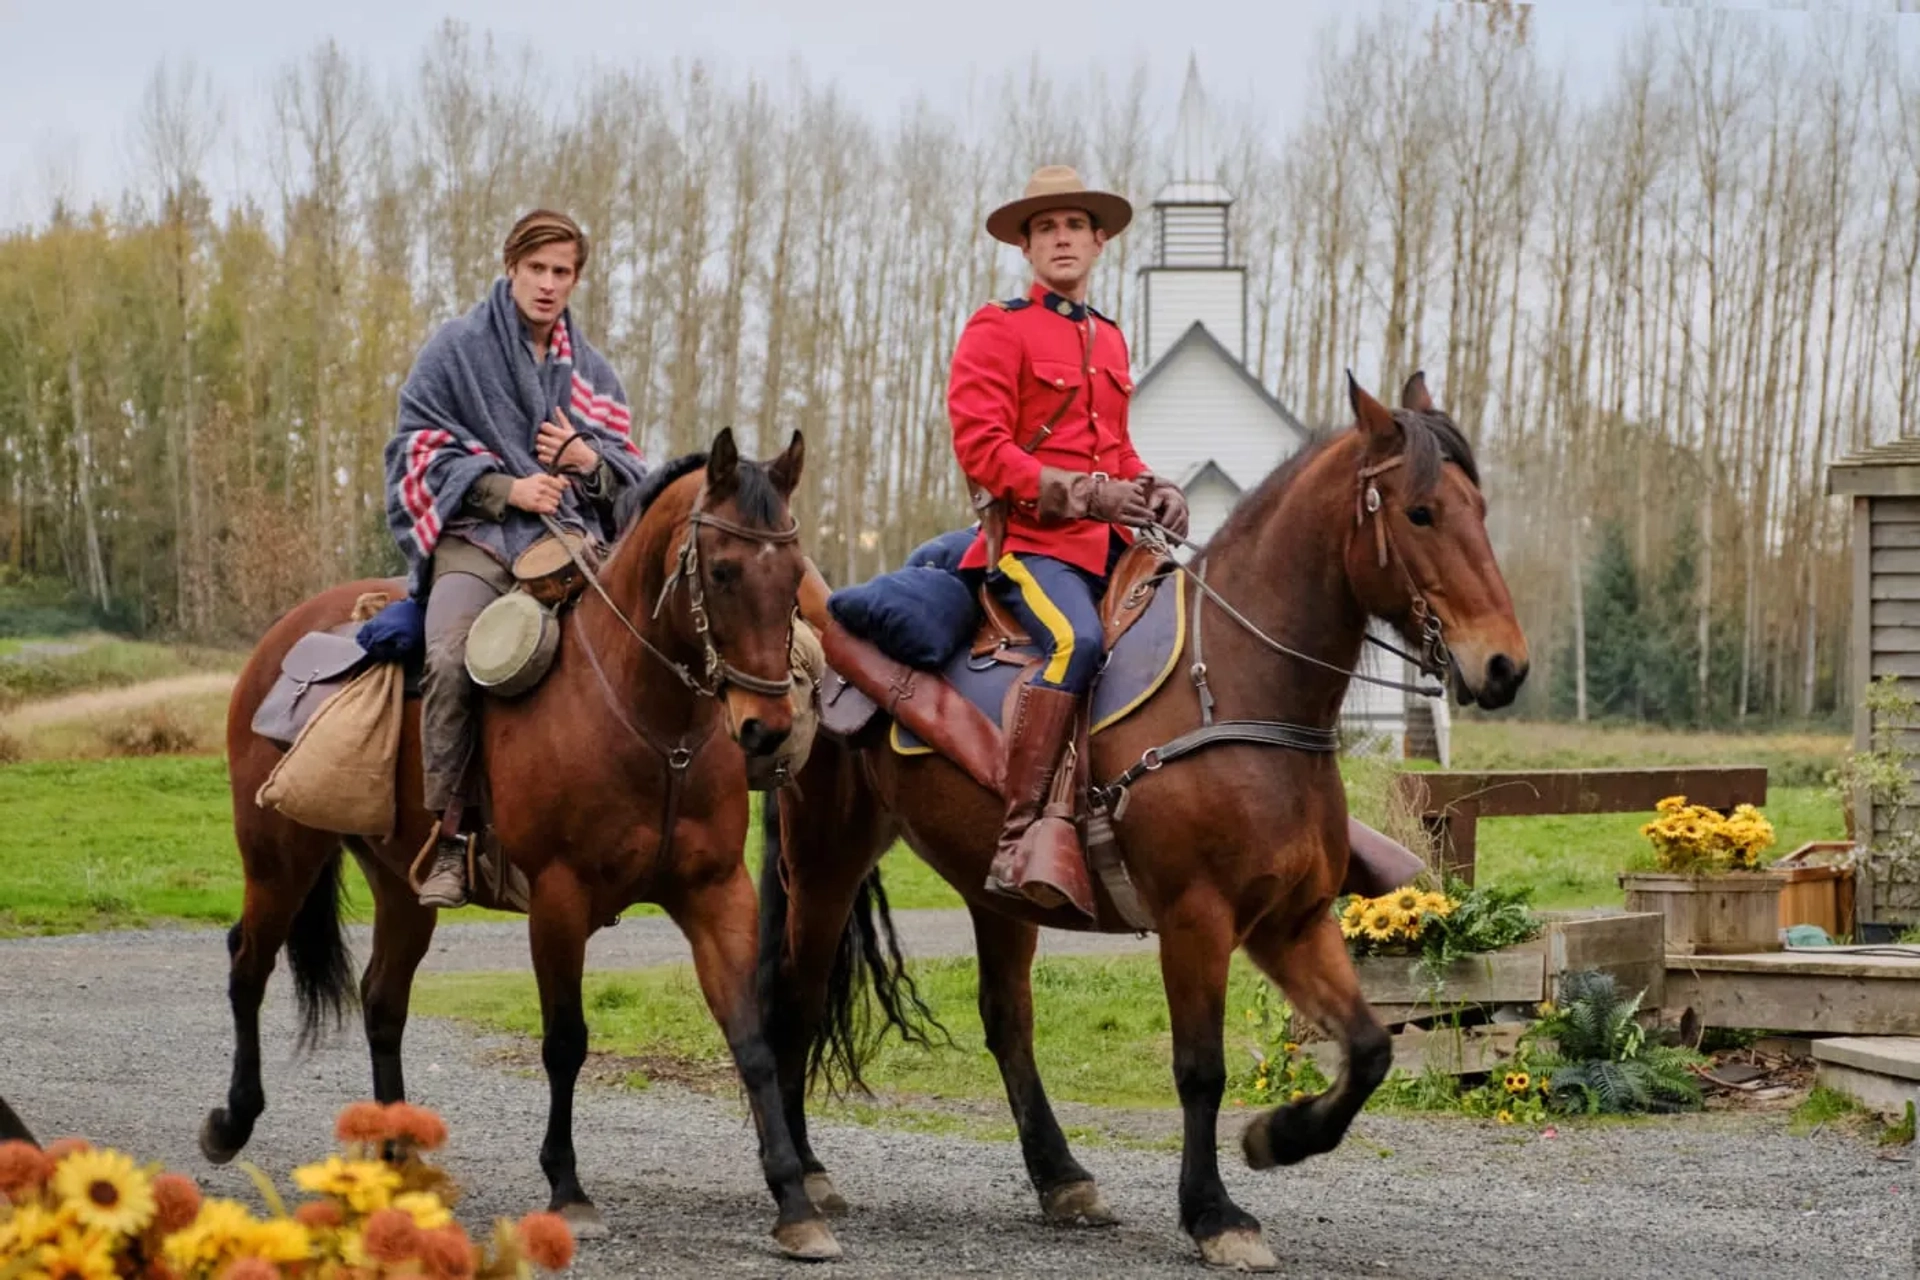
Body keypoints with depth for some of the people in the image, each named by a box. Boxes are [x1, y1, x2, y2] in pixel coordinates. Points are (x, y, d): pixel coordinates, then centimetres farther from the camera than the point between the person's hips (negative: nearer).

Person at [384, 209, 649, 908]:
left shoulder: (590, 372, 21)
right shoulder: (455, 349, 10)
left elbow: (628, 474, 21)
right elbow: (421, 448, 4)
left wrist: (590, 462, -3)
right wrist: (506, 488, -9)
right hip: (474, 535, -3)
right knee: (450, 658, -33)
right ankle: (446, 837, -26)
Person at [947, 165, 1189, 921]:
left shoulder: (1109, 340, 22)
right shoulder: (996, 331, -1)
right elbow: (980, 447, -10)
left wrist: (1151, 491, 7)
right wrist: (1086, 493, -17)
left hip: (1111, 541, 8)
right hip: (1029, 538, -8)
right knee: (1076, 639, -35)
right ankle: (1024, 836, -36)